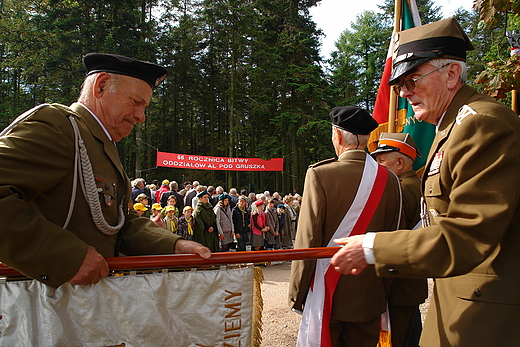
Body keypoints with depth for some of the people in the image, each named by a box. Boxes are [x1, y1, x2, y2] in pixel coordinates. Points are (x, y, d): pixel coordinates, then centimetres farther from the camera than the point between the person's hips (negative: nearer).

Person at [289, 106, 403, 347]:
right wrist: (383, 289, 16)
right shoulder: (390, 180, -2)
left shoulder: (320, 175, -14)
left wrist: (296, 295, -4)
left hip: (327, 294, -3)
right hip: (370, 298, 4)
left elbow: (308, 240, -14)